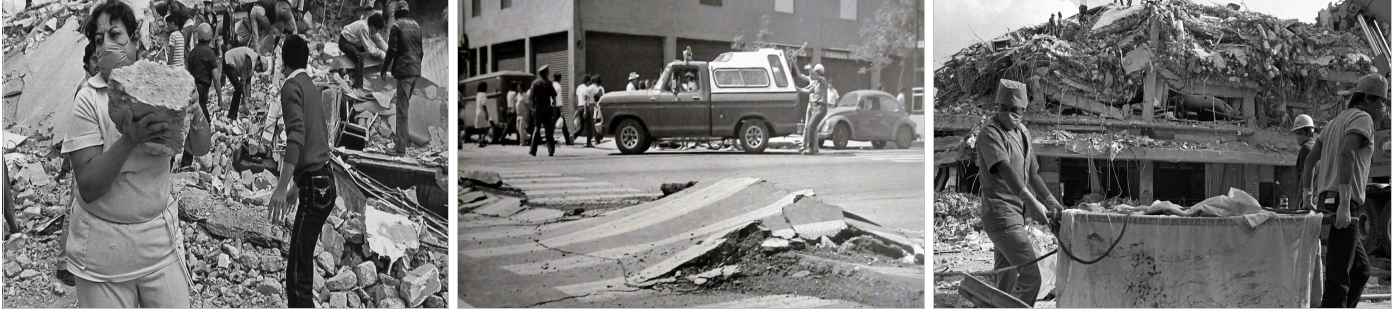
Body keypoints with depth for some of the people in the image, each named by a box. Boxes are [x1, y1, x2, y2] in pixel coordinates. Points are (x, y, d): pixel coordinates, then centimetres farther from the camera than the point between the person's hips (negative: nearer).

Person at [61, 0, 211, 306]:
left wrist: (195, 115, -17)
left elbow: (201, 148, 4)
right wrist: (130, 139, -29)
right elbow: (88, 187, -16)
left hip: (161, 240, 3)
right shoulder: (87, 101, -10)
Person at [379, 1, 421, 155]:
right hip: (416, 70, 6)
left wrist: (384, 69, 2)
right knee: (403, 103, 20)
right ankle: (407, 135, 13)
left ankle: (401, 147, -6)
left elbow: (392, 50, -8)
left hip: (404, 70, -6)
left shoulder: (397, 26, -5)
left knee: (402, 109, -5)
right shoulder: (416, 25, 13)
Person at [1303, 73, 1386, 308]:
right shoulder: (1362, 118, -7)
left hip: (1328, 203, 10)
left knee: (1360, 269, 18)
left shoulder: (1336, 122, 22)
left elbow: (1310, 161, 22)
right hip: (1343, 206, -10)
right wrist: (1345, 205, -30)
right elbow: (1346, 155, -24)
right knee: (1338, 277, -9)